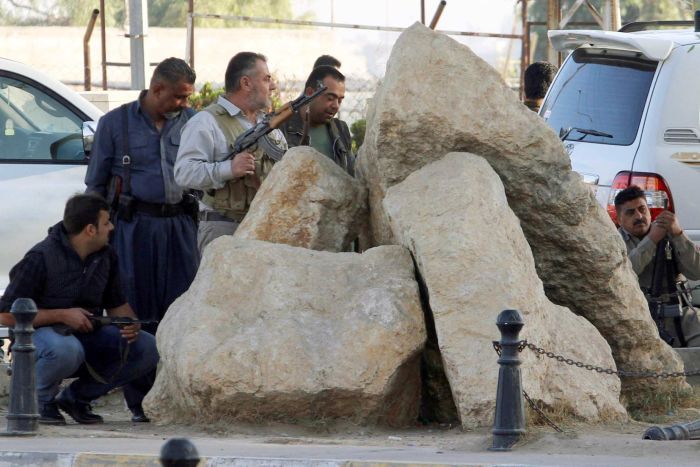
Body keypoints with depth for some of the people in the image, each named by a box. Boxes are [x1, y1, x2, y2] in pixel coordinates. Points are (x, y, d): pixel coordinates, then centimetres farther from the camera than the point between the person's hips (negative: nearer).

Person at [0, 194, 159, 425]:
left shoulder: (106, 256, 3)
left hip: (87, 334, 7)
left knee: (147, 348, -12)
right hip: (41, 333, -7)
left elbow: (116, 304, 15)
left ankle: (76, 397, 2)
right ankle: (40, 399, -10)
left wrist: (130, 324, -11)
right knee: (66, 349, -43)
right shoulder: (41, 258, -19)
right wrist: (63, 315, -23)